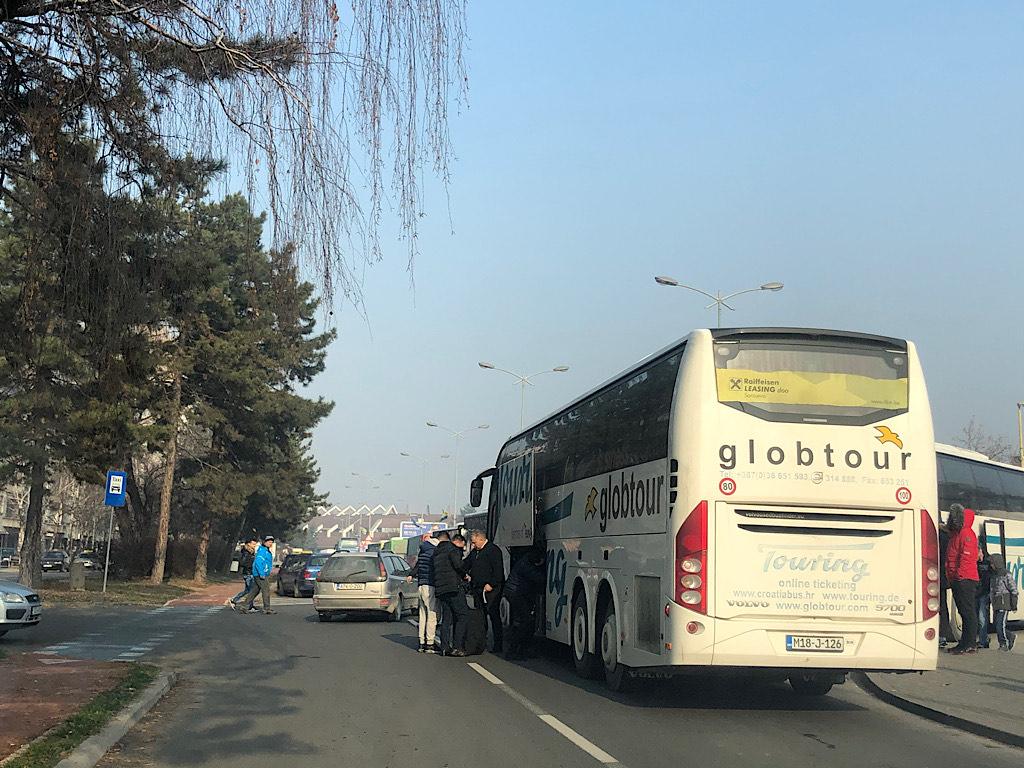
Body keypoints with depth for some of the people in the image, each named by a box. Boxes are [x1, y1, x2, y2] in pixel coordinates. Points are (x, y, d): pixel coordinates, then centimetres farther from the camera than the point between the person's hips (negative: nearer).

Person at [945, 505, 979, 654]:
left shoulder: (966, 533, -9)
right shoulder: (955, 533, 22)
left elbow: (967, 556, -18)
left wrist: (960, 574, -22)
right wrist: (952, 576, 19)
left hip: (965, 579, -10)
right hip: (957, 580, 10)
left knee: (968, 612, -9)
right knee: (964, 612, 12)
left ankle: (970, 645, -9)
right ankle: (964, 643, 16)